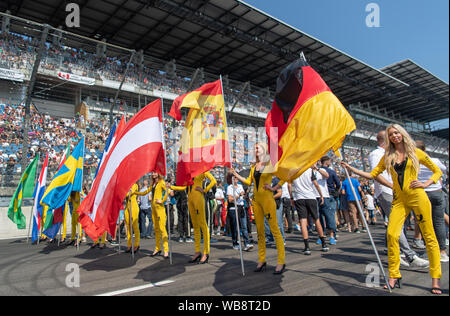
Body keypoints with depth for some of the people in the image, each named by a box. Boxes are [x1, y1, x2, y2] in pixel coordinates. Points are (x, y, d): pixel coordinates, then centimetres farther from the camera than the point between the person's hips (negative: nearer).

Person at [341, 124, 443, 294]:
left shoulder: (416, 152, 6)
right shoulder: (388, 157, 12)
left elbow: (437, 171, 13)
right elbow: (372, 174, 10)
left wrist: (426, 184, -3)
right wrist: (351, 168, 4)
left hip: (417, 197, -2)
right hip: (399, 199, 2)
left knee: (429, 236, 0)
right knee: (391, 234, -10)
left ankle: (436, 278, 13)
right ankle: (394, 276, 0)